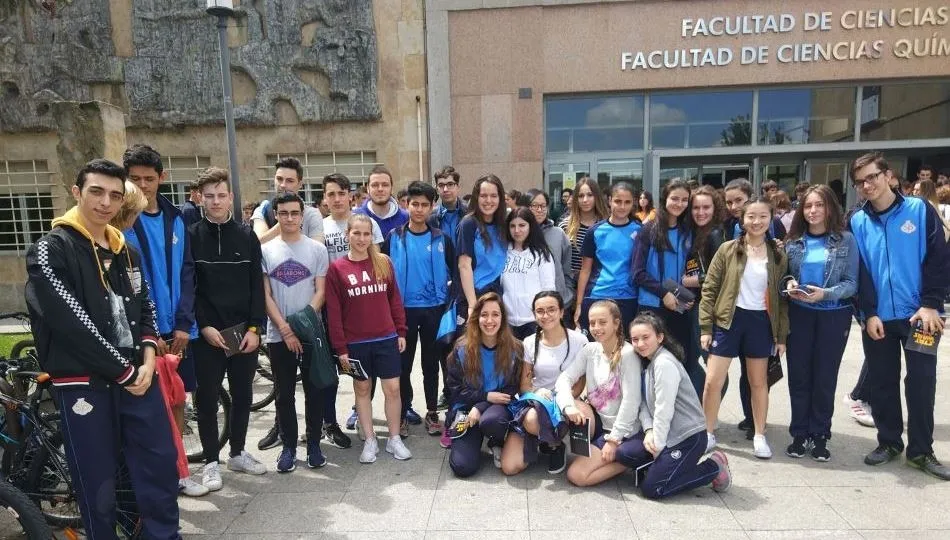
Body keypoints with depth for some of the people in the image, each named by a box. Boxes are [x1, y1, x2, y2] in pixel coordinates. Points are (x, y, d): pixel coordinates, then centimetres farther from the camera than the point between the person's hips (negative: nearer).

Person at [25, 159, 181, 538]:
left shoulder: (126, 251, 12)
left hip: (139, 376, 5)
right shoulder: (50, 251, -8)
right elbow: (71, 323, -16)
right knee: (98, 484, 6)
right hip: (84, 385, -5)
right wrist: (123, 371, -13)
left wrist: (148, 358, -3)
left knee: (162, 464, 9)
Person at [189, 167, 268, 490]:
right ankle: (211, 461, 19)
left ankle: (238, 453, 28)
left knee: (242, 395, 12)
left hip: (244, 332, 3)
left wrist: (254, 328, -5)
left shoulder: (247, 237, 7)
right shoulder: (191, 237, 0)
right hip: (207, 333, -2)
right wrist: (204, 326, -12)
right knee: (207, 398, 5)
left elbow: (257, 286, 4)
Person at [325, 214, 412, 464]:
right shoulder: (337, 268, -5)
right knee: (362, 389, 11)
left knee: (393, 388, 4)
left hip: (386, 339, 1)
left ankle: (394, 439, 20)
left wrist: (401, 332, 5)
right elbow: (333, 311, -5)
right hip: (355, 342, -1)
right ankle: (370, 441, 24)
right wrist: (340, 348, -7)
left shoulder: (384, 262, 2)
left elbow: (394, 298, 7)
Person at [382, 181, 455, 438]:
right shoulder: (393, 238, -2)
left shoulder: (441, 239, 0)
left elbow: (454, 273, 6)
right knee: (403, 365, 8)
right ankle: (402, 414, 20)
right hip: (404, 309, 0)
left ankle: (432, 413, 23)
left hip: (434, 310, 1)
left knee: (431, 363, 11)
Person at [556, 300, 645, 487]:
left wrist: (613, 439, -19)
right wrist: (569, 406, -27)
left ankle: (629, 460, 2)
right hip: (598, 421, 6)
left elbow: (631, 401, -20)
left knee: (576, 474, -16)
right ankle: (593, 453, -3)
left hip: (621, 430, -6)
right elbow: (564, 379, -7)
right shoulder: (590, 350, 1)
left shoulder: (628, 354, -17)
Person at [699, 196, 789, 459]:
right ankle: (708, 433, 15)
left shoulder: (778, 256, 3)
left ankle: (759, 436, 28)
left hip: (761, 322, 2)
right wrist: (705, 327, -8)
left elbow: (782, 297, 7)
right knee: (712, 381, -2)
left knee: (759, 382, 13)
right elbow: (710, 289, -3)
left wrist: (781, 335, 4)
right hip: (729, 319, -2)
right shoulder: (728, 250, -3)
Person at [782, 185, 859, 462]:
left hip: (834, 316, -2)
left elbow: (852, 283, -7)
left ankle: (820, 436, 19)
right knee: (798, 375, 6)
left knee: (825, 376, 6)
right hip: (799, 315, 2)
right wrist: (789, 285, -13)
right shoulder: (793, 241, 3)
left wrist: (825, 293, -23)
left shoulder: (845, 240, -4)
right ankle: (799, 433, 18)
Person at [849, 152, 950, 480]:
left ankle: (921, 451, 18)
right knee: (882, 383, 9)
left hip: (919, 315, -1)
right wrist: (869, 313, -6)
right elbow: (858, 272, 2)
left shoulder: (919, 210, -1)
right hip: (878, 318, 2)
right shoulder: (857, 222, 3)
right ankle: (889, 442, 24)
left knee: (921, 383, 5)